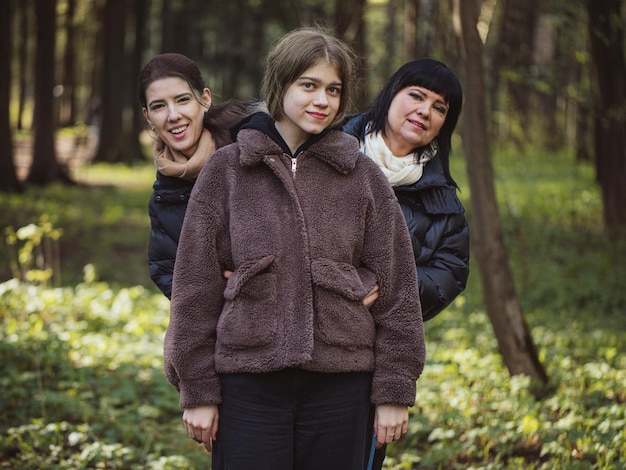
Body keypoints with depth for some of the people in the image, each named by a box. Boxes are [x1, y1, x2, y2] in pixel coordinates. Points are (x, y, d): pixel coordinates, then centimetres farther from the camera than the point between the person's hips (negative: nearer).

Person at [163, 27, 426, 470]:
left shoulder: (362, 175, 5)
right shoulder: (226, 171, 3)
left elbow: (396, 286, 5)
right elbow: (195, 285, 3)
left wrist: (394, 391, 1)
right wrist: (197, 390, 0)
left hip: (340, 382, 1)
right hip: (248, 381, -1)